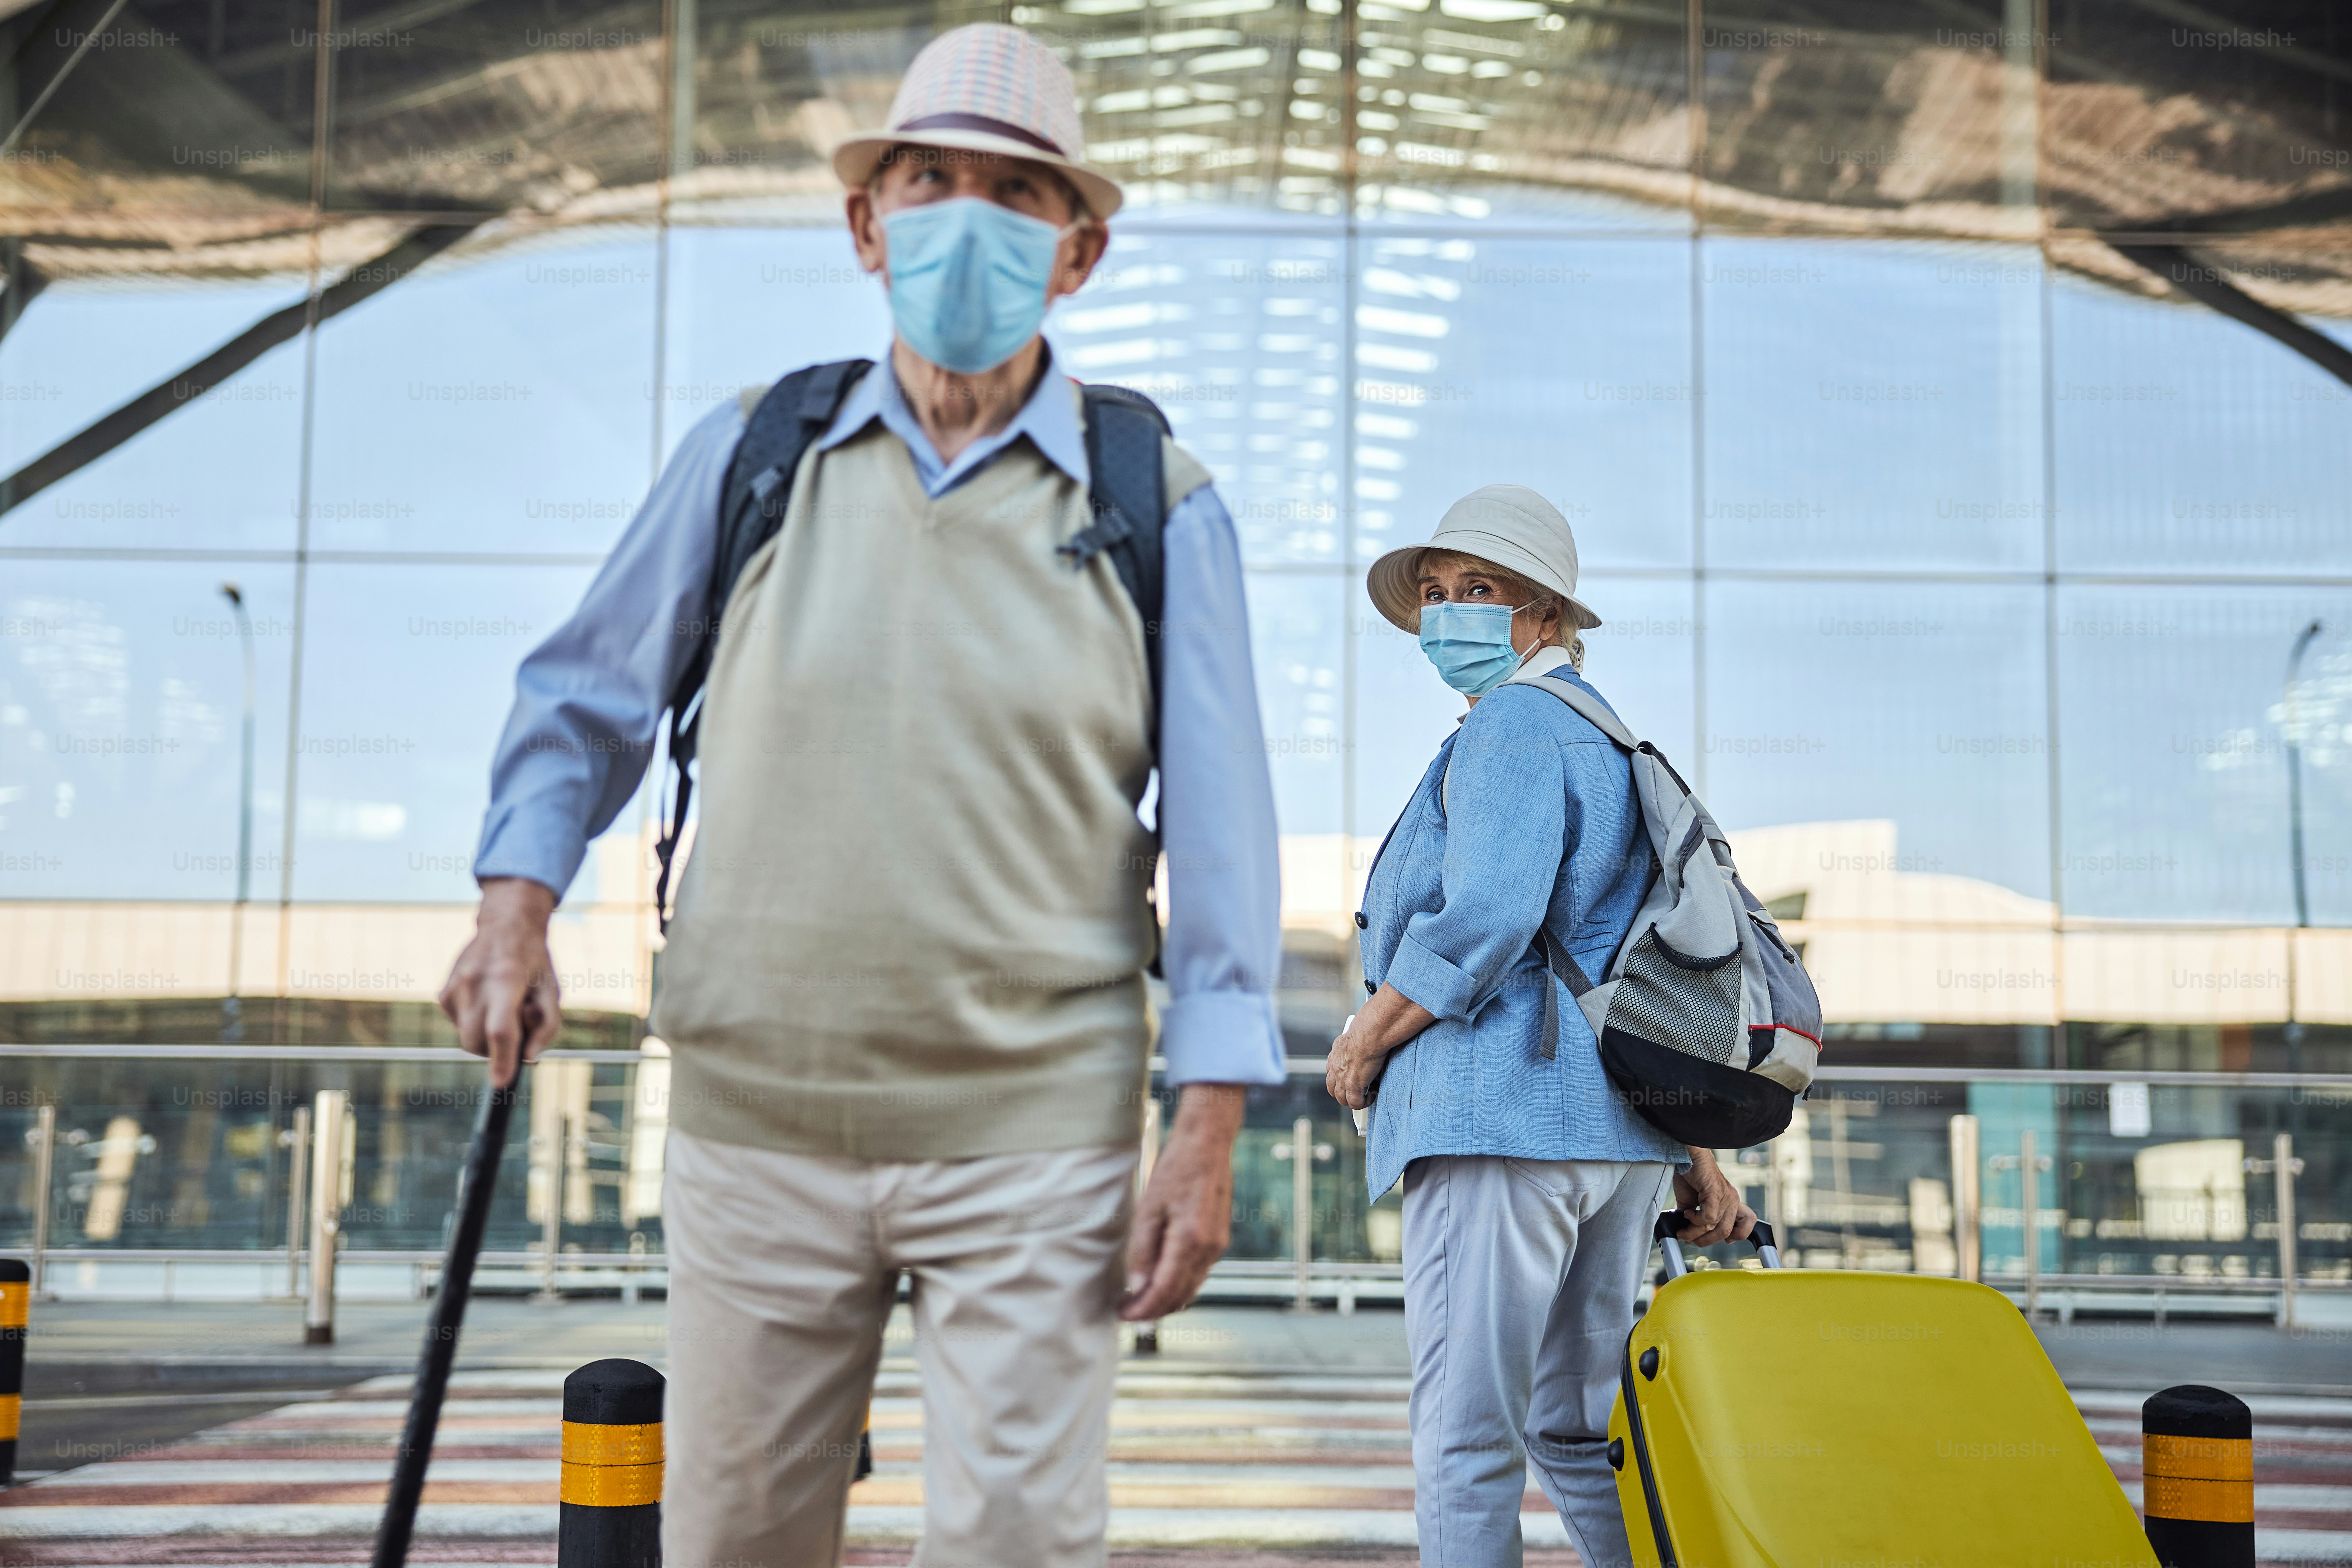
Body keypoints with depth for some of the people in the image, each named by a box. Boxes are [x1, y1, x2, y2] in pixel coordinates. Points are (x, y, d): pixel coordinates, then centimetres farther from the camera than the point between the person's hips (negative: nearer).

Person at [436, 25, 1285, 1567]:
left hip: (1033, 1135, -2)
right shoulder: (749, 456, 5)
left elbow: (1221, 828, -1)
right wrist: (519, 906, 0)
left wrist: (1209, 1124, -7)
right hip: (757, 1118, 2)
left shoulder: (1157, 507, 1)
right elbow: (587, 699, 16)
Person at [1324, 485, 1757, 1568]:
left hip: (1500, 1112, -10)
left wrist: (1364, 1040, -8)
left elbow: (1485, 919, -21)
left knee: (1465, 1432, -7)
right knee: (1575, 1428, 16)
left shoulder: (1514, 726, -6)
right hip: (1618, 1125, 10)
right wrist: (1698, 1155, 22)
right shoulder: (1611, 741, 24)